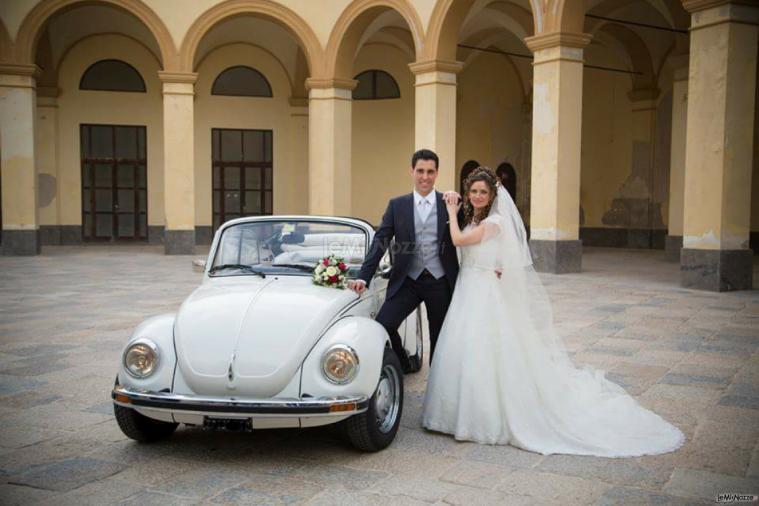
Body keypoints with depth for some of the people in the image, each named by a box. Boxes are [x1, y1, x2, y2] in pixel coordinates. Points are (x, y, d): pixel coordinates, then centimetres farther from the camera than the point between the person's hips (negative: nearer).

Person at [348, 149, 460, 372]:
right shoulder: (397, 205, 3)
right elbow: (380, 242, -2)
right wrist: (363, 277, -10)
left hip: (440, 283, 0)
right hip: (407, 281, 1)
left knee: (440, 339, 9)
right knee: (382, 326, -15)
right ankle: (404, 366, 13)